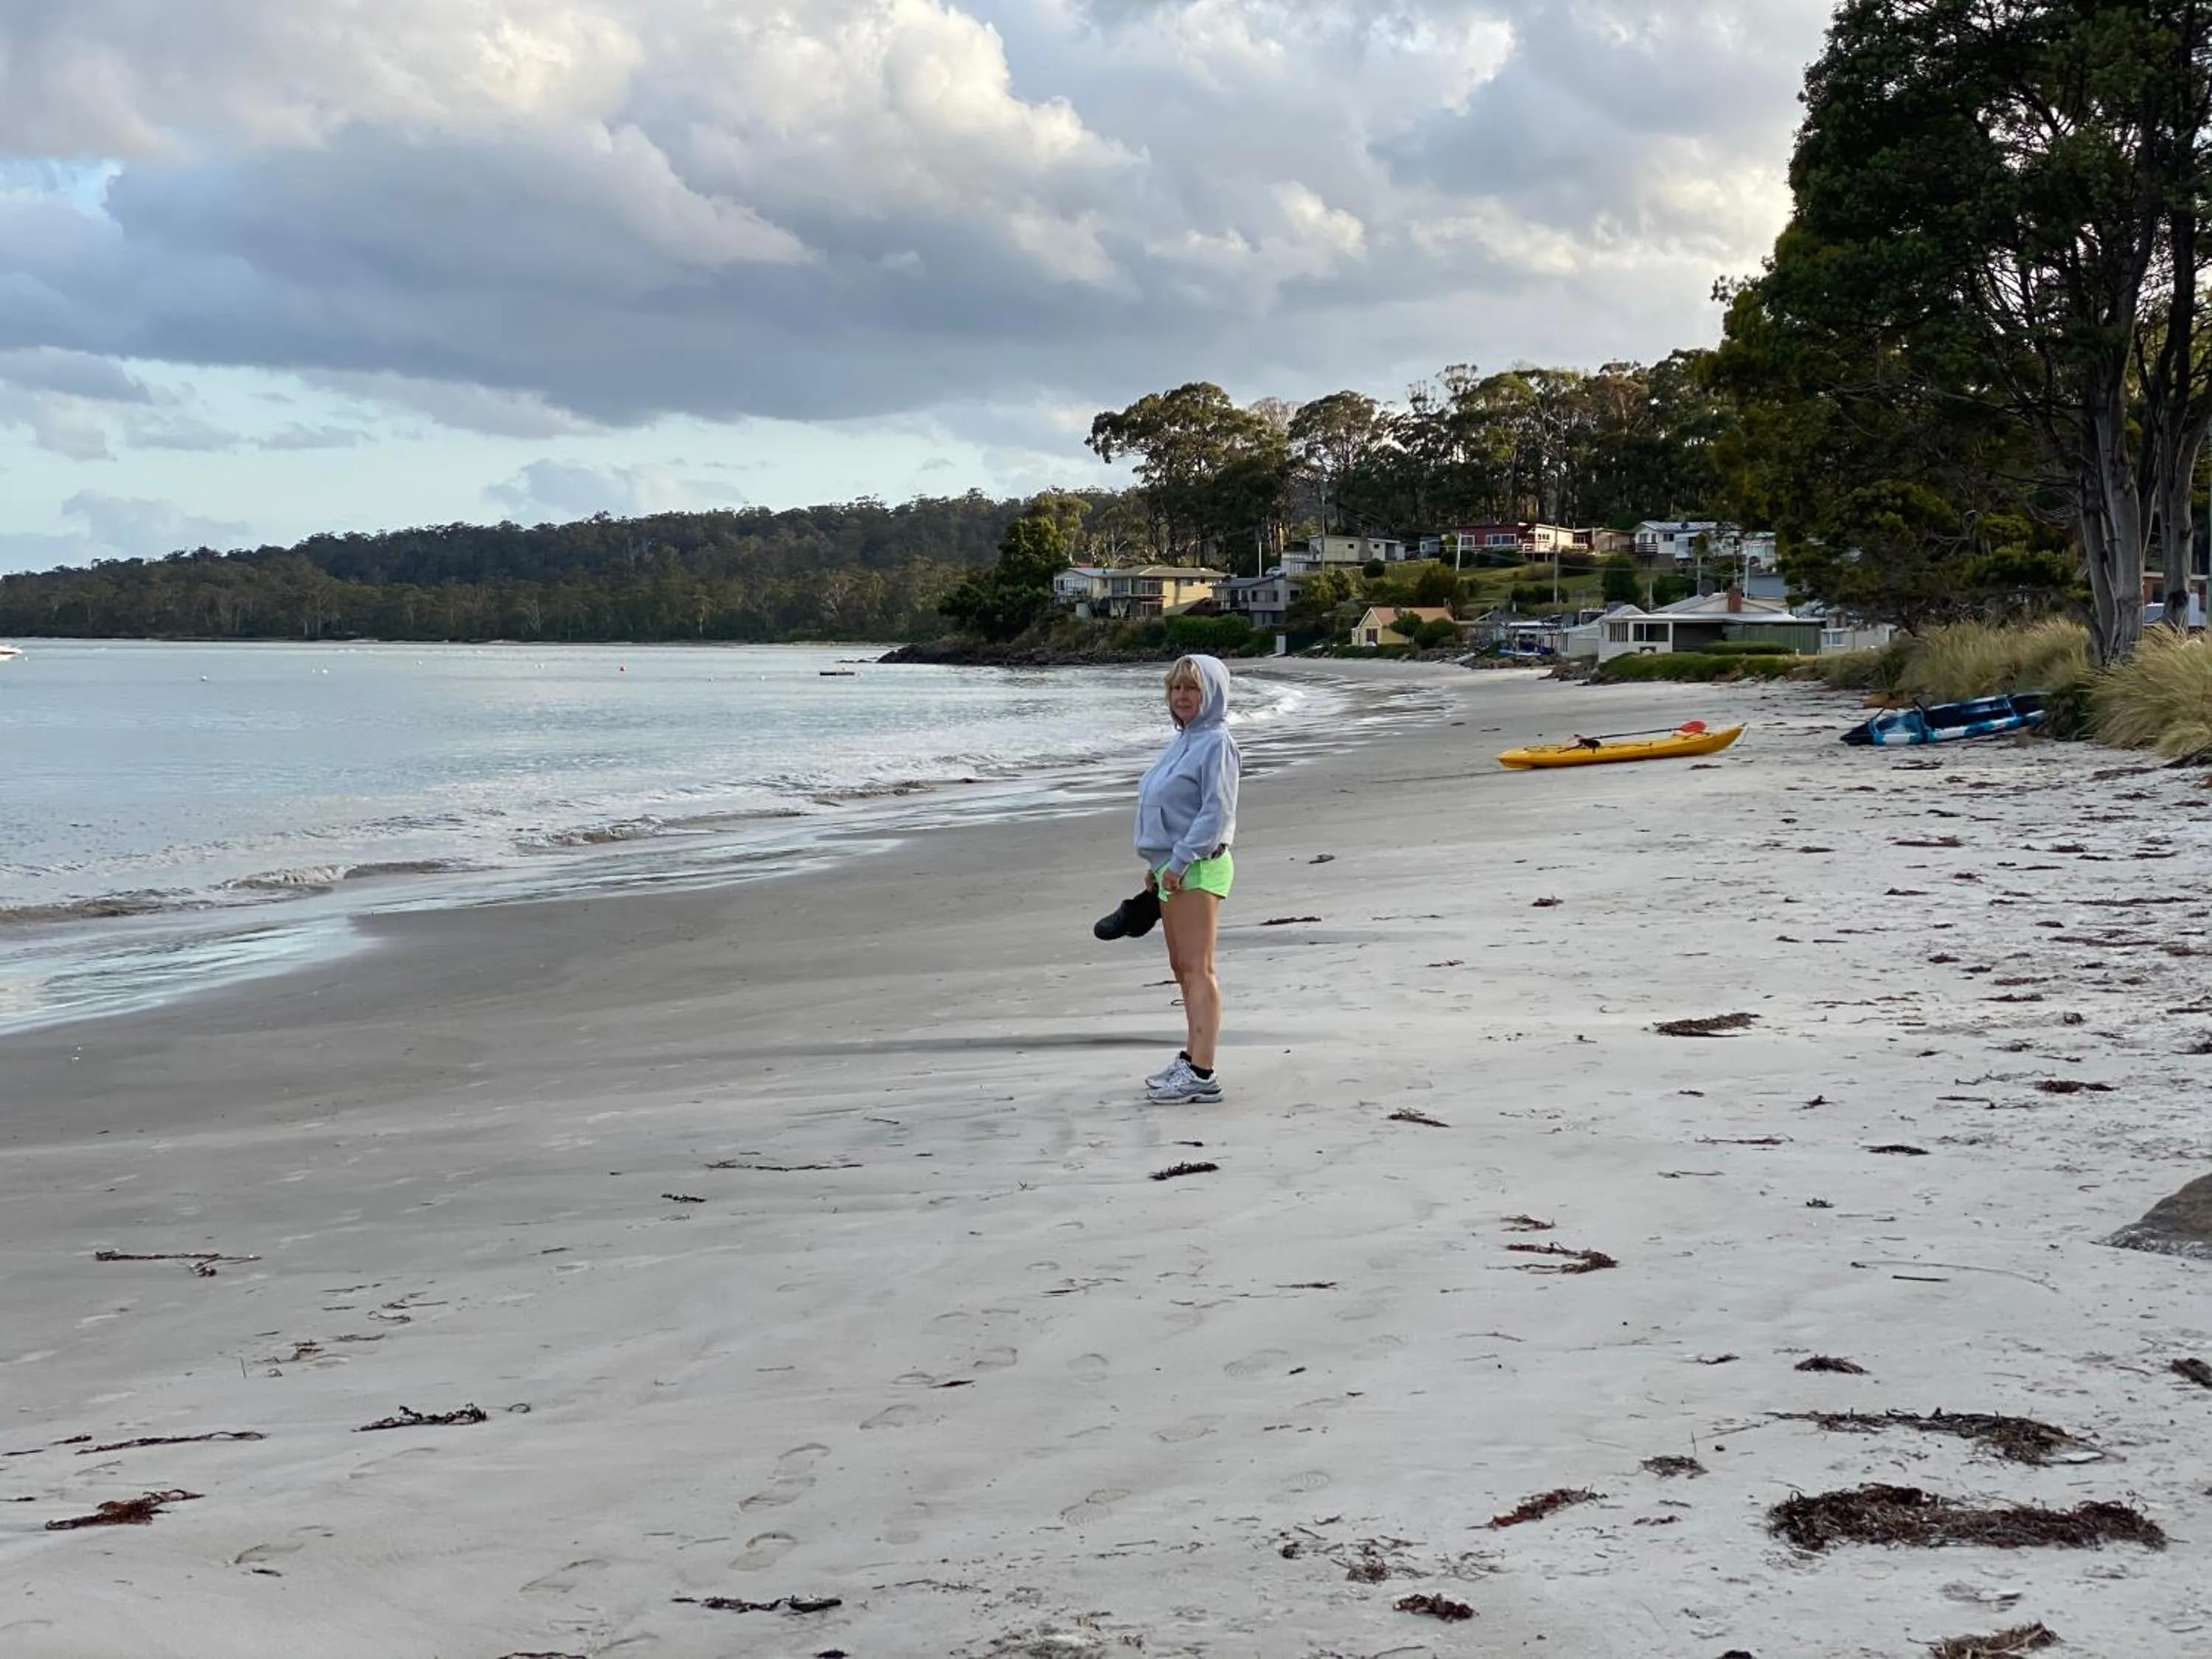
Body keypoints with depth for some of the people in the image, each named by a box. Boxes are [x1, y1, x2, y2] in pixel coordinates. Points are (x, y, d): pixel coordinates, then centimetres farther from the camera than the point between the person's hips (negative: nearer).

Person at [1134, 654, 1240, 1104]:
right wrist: (1156, 865, 19)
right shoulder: (1184, 741, 18)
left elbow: (1217, 812, -18)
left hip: (1198, 868, -10)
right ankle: (1192, 1058, 23)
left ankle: (1202, 1074, -14)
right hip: (1174, 866, 10)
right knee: (1182, 967, 15)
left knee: (1197, 968, -12)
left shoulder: (1217, 744, -11)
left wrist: (1181, 859, -21)